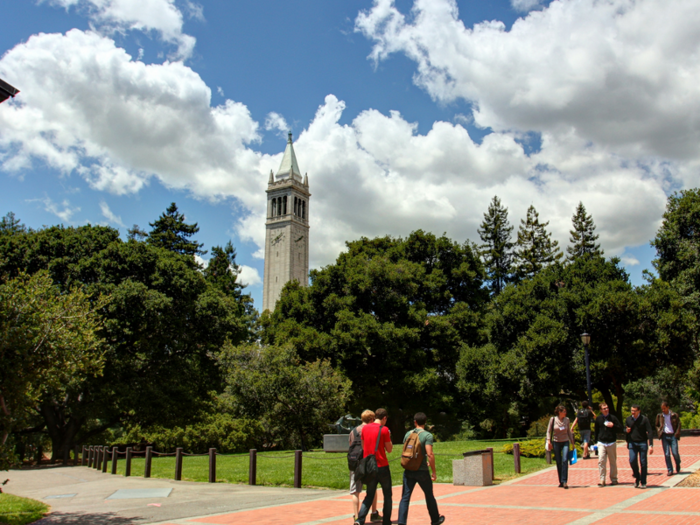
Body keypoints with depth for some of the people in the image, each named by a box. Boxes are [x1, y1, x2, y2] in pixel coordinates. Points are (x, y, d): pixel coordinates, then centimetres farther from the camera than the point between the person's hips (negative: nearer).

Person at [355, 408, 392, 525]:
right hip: (382, 467, -4)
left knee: (369, 495, 11)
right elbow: (389, 449, -4)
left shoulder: (365, 428, 5)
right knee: (387, 495, 11)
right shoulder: (384, 429, -10)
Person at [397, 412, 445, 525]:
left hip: (408, 470, 3)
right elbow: (430, 454, -18)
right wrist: (434, 471, -9)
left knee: (405, 497, 3)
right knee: (429, 496, 16)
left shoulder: (408, 434, 6)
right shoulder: (427, 435, -9)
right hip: (422, 471, -3)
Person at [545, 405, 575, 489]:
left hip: (565, 442, 1)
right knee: (558, 462, 4)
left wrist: (572, 442, 12)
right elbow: (549, 431, 1)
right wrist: (548, 441, -11)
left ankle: (564, 481, -16)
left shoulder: (567, 420, 2)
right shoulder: (553, 419, -5)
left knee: (565, 460, -15)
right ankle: (561, 482, 14)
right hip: (556, 443, -1)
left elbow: (569, 432, 12)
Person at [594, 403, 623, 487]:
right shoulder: (598, 419, 6)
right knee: (601, 461, -10)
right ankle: (602, 480, -6)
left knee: (613, 462, 8)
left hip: (612, 443, 0)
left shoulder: (613, 418, 2)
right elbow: (596, 431, 13)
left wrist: (613, 426, -15)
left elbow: (620, 428, 2)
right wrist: (596, 441, 10)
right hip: (601, 443, 0)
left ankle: (614, 479, 20)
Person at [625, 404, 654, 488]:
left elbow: (650, 432, -8)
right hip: (632, 443, 2)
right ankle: (637, 478, 13)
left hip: (642, 443, -2)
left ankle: (643, 482, 11)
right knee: (632, 461, -9)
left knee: (643, 463, 0)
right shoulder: (628, 419, 4)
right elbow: (625, 430, 17)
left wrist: (651, 445, -16)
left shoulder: (644, 419, -6)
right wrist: (626, 431, -8)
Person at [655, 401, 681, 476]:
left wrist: (677, 435, -4)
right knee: (667, 454, -1)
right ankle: (670, 470, 5)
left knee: (675, 453, -3)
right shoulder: (659, 416, 7)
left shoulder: (674, 415, -1)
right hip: (664, 436, 2)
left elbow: (678, 425, 4)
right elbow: (657, 425, 18)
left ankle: (678, 466, 28)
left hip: (673, 436, -2)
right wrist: (659, 433, 5)